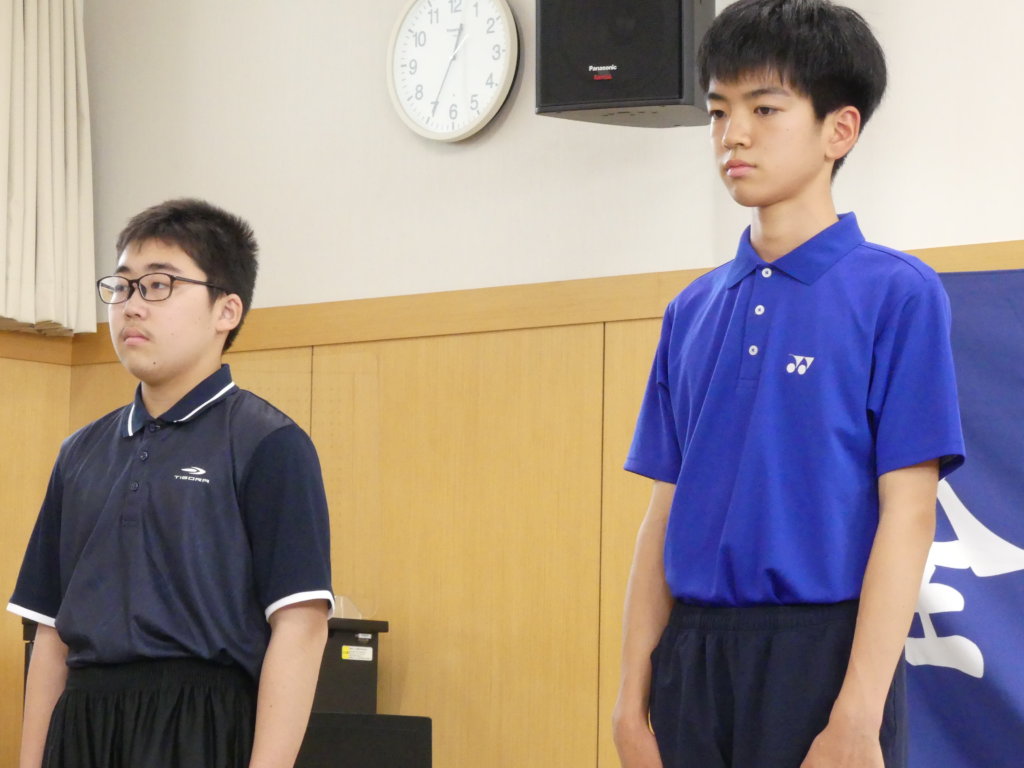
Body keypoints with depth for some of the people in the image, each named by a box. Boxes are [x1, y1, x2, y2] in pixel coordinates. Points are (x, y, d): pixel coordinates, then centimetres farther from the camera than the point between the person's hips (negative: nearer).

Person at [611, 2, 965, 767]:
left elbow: (907, 516, -10)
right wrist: (634, 696, 6)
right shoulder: (693, 312, 11)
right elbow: (665, 514, 12)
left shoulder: (896, 294, -5)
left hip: (821, 654, -5)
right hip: (692, 657, 5)